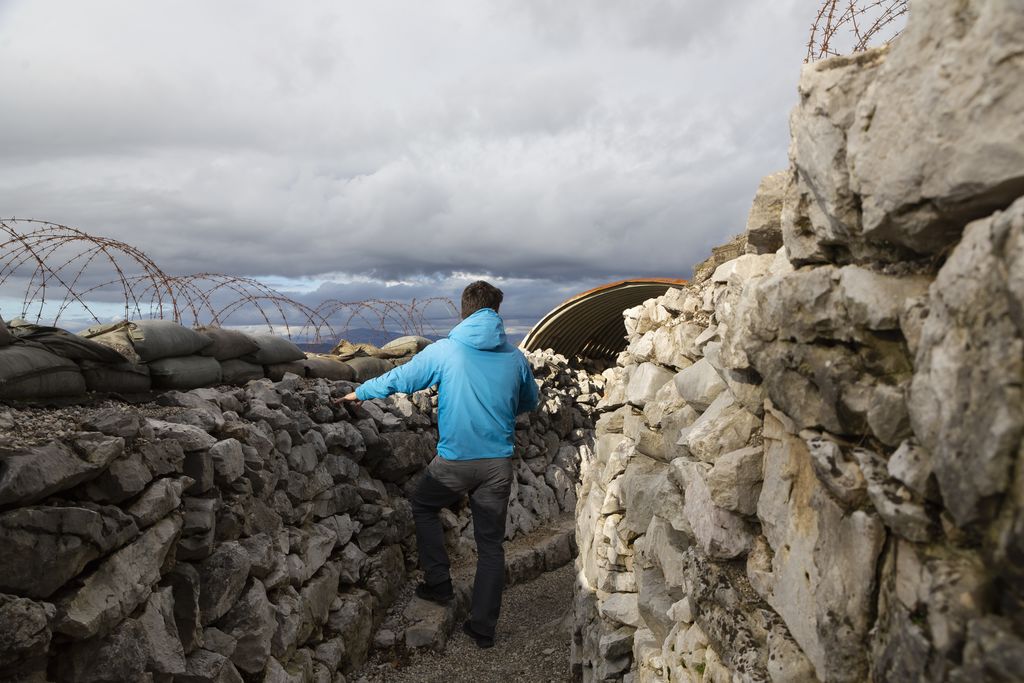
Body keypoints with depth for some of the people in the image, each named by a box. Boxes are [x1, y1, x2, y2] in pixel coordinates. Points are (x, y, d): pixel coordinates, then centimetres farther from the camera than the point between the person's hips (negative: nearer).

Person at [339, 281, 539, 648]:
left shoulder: (444, 351, -7)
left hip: (454, 461, -2)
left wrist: (361, 393, 19)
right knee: (491, 544, 13)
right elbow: (529, 402, 16)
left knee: (423, 507, 27)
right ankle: (483, 627, 20)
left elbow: (399, 378, 2)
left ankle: (439, 582, 26)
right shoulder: (515, 357, 0)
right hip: (498, 464, 2)